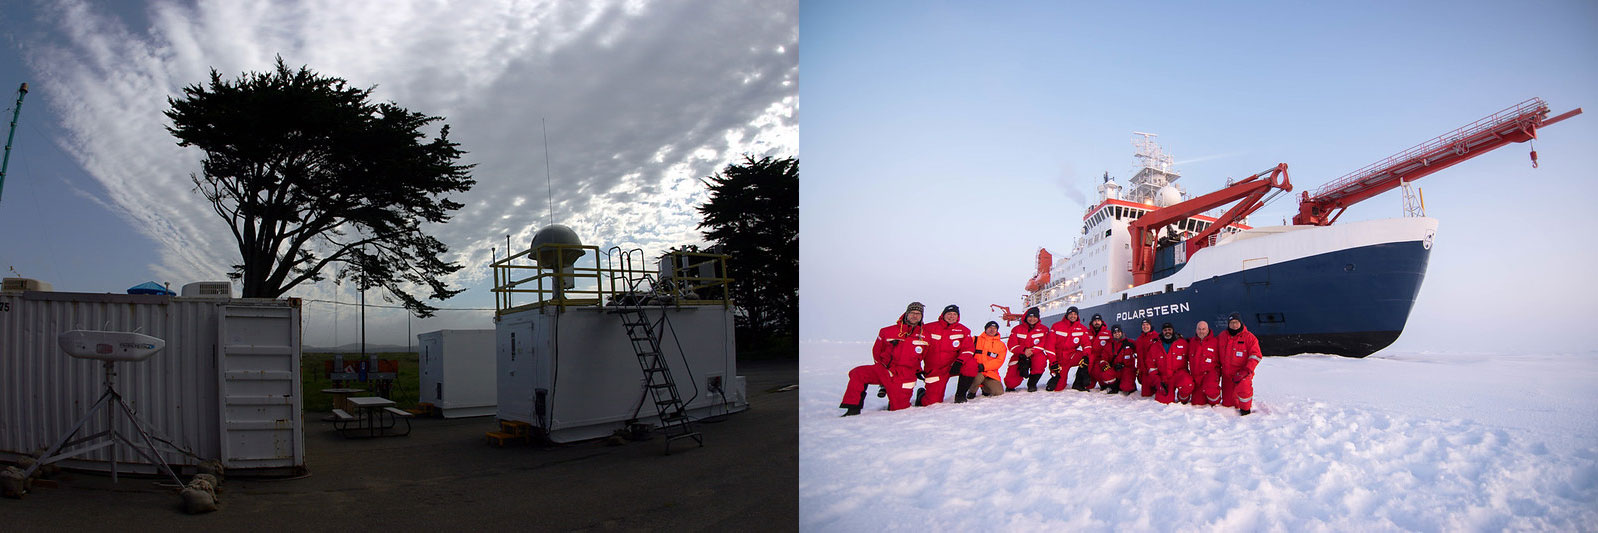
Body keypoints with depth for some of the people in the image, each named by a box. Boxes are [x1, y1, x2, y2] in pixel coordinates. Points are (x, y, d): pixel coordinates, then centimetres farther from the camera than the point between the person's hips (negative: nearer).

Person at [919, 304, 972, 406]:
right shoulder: (929, 328, 0)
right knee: (933, 401, -14)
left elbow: (968, 349, -4)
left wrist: (958, 363, -23)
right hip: (934, 370, -2)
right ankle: (922, 395, 24)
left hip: (953, 366, 2)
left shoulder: (963, 331, 5)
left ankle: (961, 394, -9)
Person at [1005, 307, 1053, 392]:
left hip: (1035, 356, 0)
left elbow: (1043, 344, -9)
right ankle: (1010, 386, 24)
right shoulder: (1017, 329, 6)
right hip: (1019, 357, 0)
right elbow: (1012, 345, -5)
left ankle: (1032, 383, -14)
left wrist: (1031, 352, -24)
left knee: (1040, 358, -39)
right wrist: (1024, 351, -23)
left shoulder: (1043, 329, 5)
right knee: (1011, 383, -20)